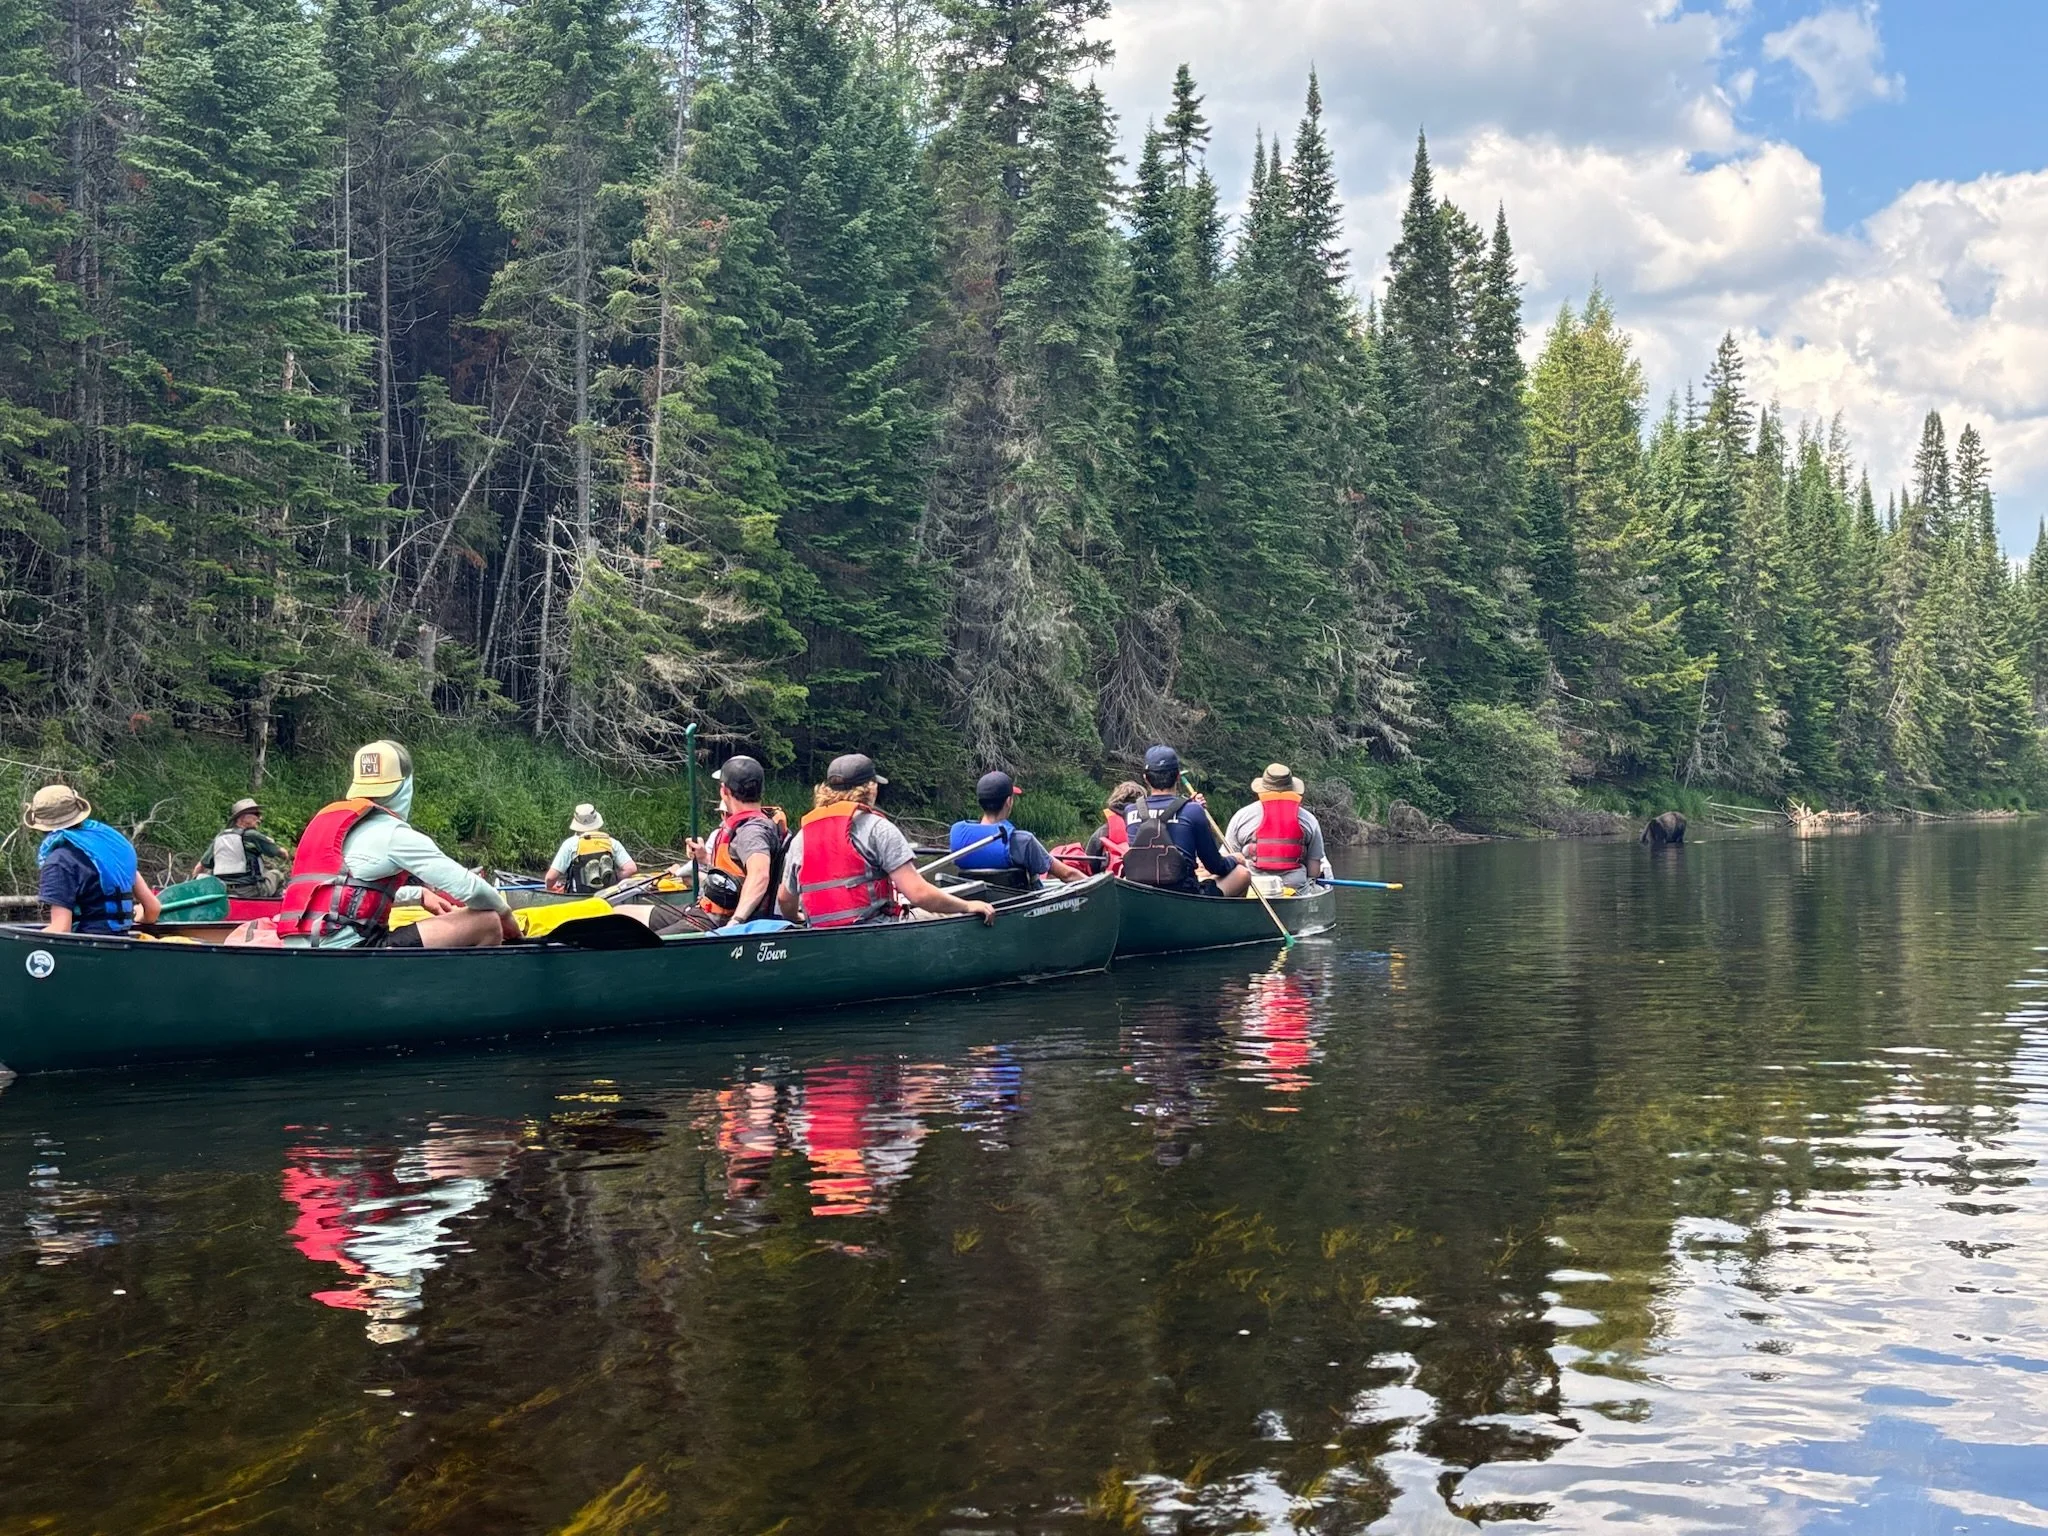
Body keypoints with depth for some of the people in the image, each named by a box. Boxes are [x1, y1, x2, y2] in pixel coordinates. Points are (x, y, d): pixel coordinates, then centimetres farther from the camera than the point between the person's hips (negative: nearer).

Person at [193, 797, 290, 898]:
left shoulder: (219, 839, 12)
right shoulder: (251, 835, -3)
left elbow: (199, 868, 17)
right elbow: (283, 854, 6)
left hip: (222, 891, 5)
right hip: (250, 893, -5)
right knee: (276, 874, 15)